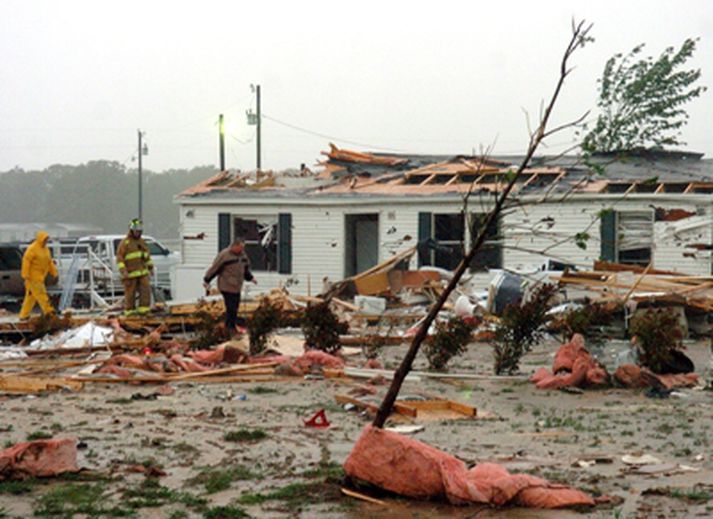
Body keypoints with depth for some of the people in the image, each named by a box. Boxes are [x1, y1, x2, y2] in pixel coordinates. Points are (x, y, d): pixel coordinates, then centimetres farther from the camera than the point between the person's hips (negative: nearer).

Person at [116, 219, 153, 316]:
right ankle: (129, 311, 9)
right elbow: (119, 257, -9)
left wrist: (150, 267, 24)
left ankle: (144, 309, -2)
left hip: (143, 272, 5)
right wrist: (123, 270, -18)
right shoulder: (125, 243, -4)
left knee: (146, 289, -6)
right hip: (130, 273, -5)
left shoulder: (142, 242, 17)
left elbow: (147, 256, 28)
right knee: (130, 293, -1)